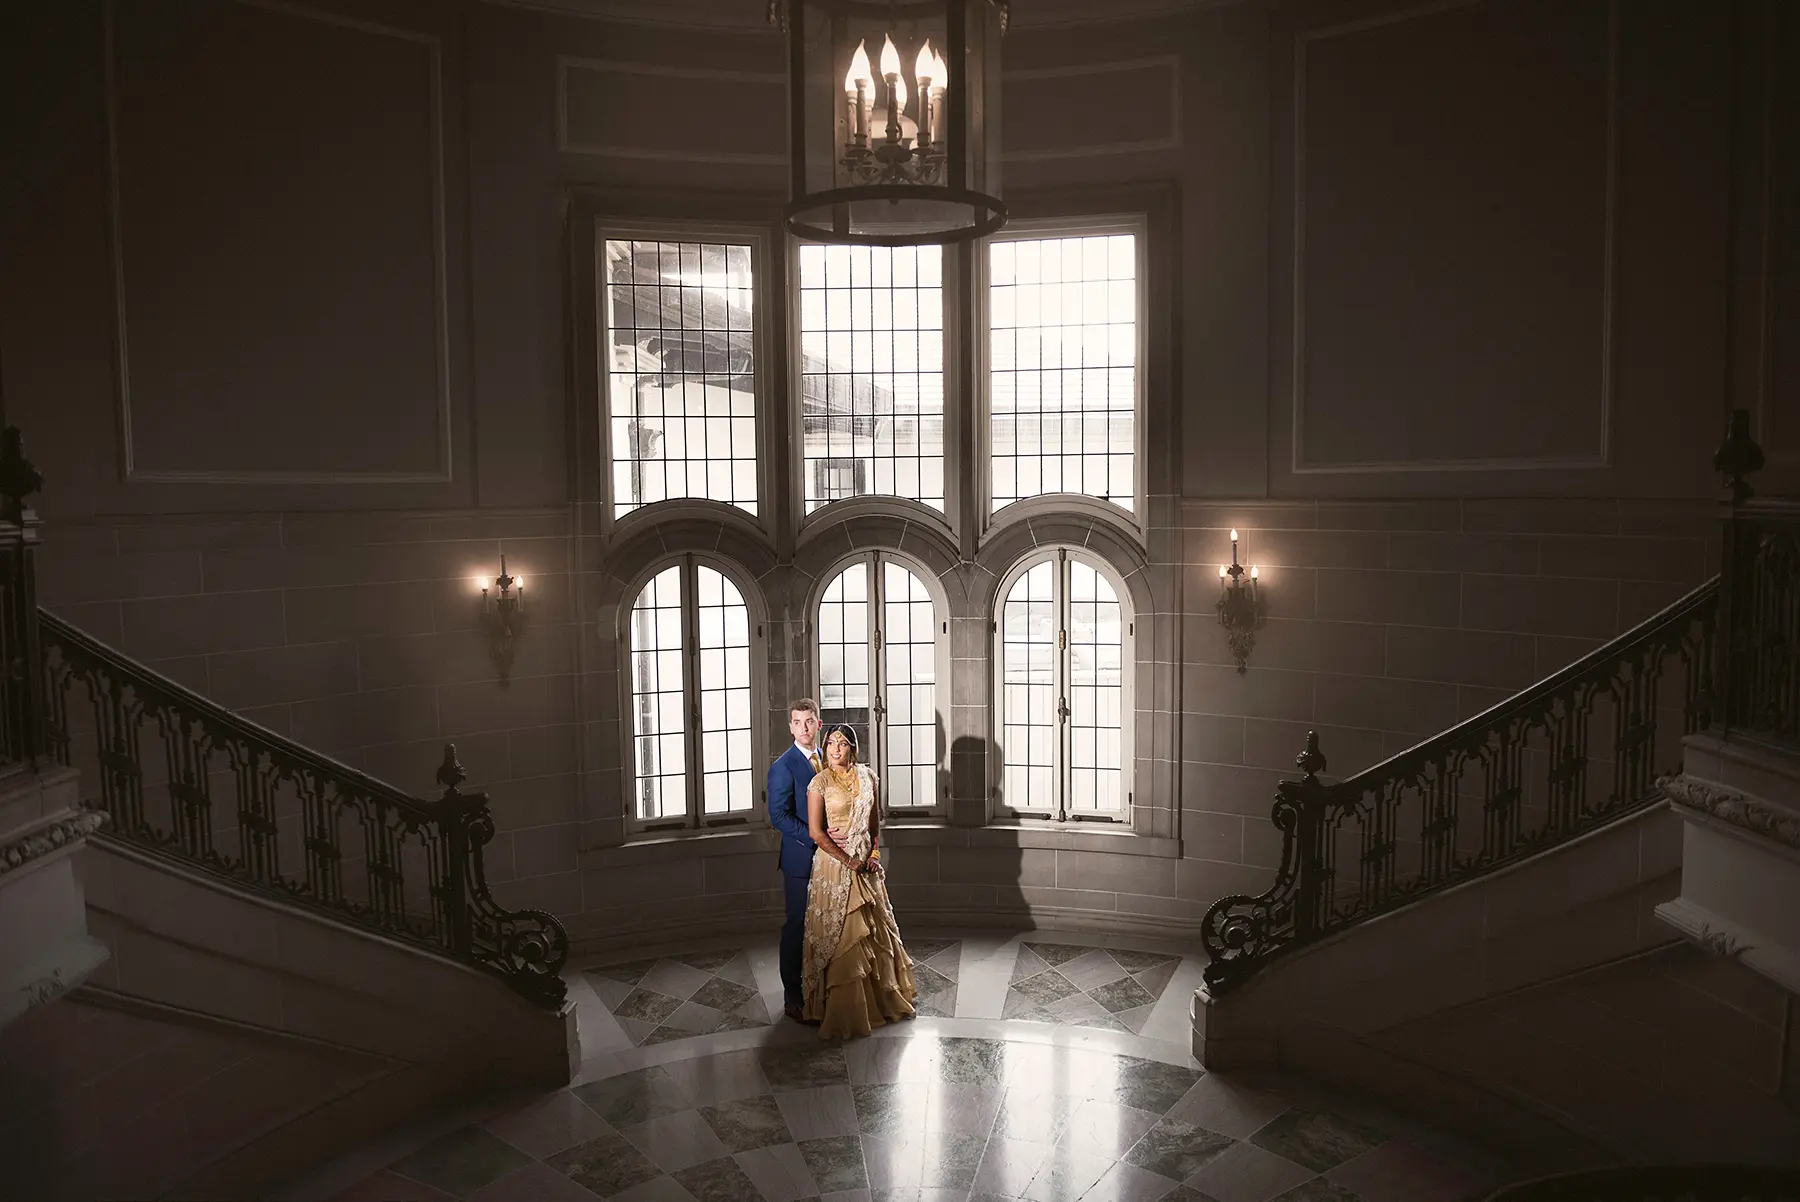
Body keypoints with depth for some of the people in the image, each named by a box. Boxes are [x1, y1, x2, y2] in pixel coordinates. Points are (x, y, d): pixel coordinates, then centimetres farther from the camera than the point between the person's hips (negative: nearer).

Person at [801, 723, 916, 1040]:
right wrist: (848, 861, -13)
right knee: (840, 936, -2)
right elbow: (816, 832, -12)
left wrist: (875, 853, 2)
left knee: (875, 931, 12)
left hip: (866, 864, 5)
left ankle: (883, 999, 29)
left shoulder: (867, 777, 5)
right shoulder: (820, 782, -9)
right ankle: (844, 1012, 8)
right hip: (834, 863, -5)